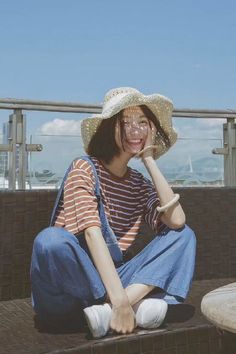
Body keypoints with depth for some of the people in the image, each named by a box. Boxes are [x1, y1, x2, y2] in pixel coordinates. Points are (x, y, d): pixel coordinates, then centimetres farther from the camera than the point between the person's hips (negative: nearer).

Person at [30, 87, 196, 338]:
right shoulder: (85, 168, -9)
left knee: (183, 235, -4)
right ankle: (139, 301, -22)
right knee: (51, 240, -35)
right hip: (69, 284, -5)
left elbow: (176, 221, -11)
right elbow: (92, 232, -23)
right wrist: (120, 300, -33)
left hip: (112, 279, 6)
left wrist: (149, 160, -7)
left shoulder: (141, 185, 9)